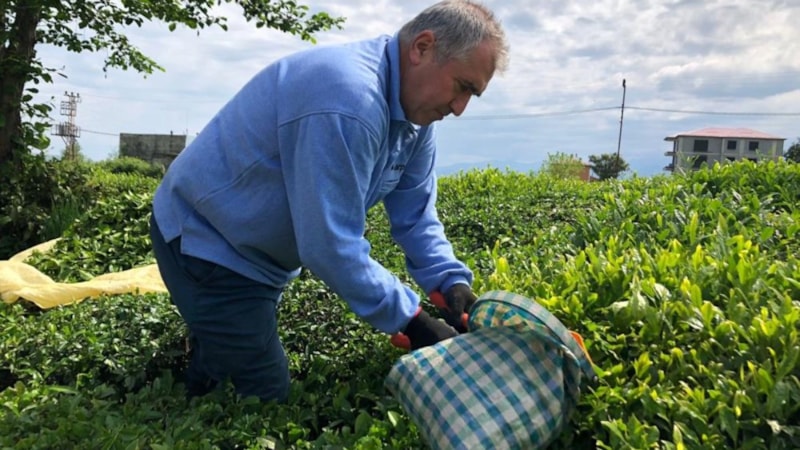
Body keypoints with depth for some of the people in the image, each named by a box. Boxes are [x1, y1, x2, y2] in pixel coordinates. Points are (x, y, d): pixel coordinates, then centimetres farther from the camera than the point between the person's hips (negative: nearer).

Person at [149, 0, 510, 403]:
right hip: (206, 240, -9)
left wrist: (452, 282, -15)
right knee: (266, 398, 0)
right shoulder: (348, 101, -36)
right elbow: (331, 245, -34)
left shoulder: (414, 110, -4)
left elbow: (415, 214, 0)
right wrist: (410, 320, -27)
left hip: (256, 248, 9)